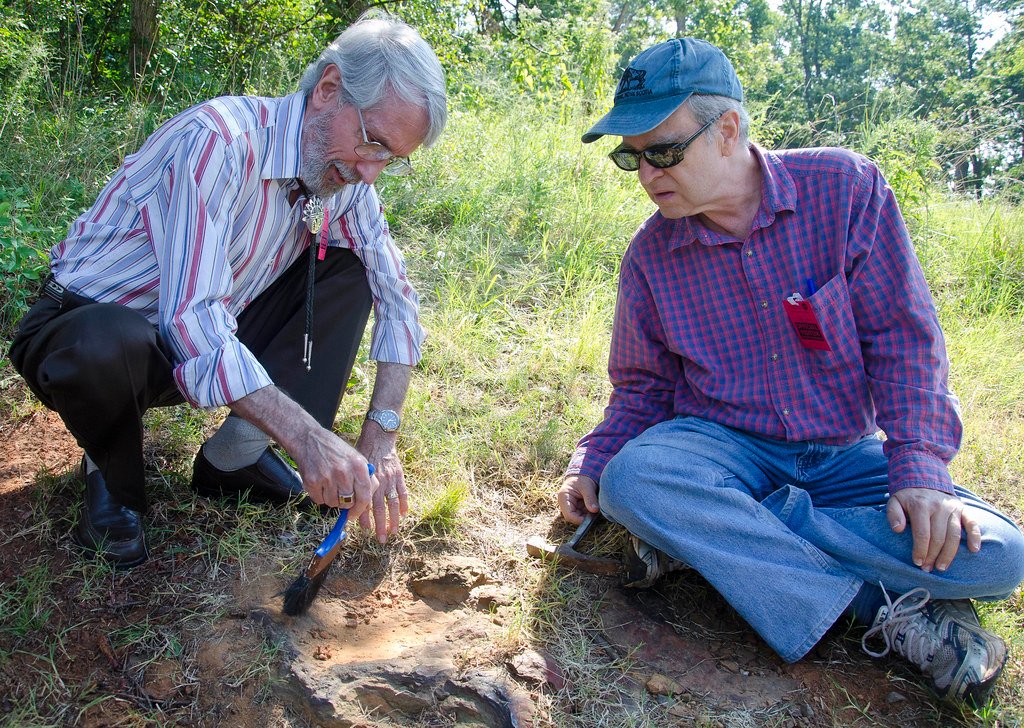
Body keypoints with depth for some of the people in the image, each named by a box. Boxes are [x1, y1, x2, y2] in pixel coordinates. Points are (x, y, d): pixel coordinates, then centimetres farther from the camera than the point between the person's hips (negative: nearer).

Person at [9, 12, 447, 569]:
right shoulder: (216, 141, -29)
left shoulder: (345, 174, -7)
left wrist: (381, 439, -15)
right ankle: (112, 477, -4)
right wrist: (308, 437, -43)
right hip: (85, 326, -6)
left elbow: (396, 297, -4)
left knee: (349, 267, -8)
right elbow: (194, 325, -37)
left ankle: (234, 458, -8)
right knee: (111, 344, -41)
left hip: (216, 338, 6)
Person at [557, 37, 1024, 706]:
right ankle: (888, 606, -22)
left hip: (843, 455, 0)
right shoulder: (651, 254, -3)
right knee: (629, 477, -34)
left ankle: (704, 535, -20)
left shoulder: (845, 188, -9)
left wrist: (919, 470, -18)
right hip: (722, 447, 1)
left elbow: (902, 335, -8)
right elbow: (641, 389, 7)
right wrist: (591, 467, -9)